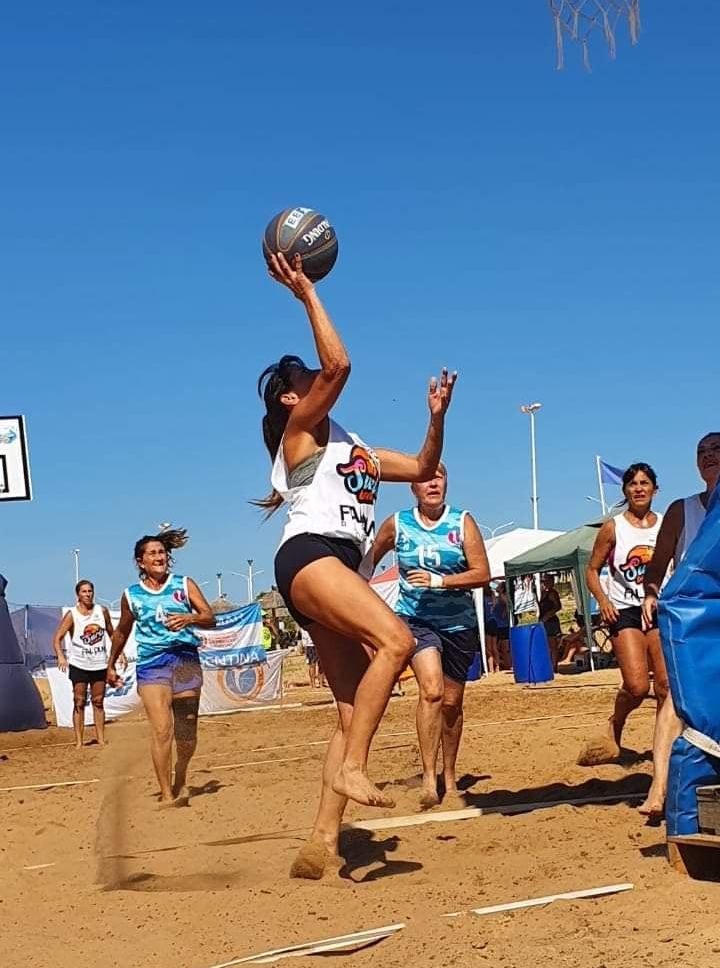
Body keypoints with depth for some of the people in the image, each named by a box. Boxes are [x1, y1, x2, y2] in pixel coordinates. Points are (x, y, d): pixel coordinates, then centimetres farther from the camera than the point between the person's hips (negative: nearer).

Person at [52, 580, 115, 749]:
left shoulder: (102, 611, 1)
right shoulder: (71, 615, -9)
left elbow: (111, 633, 14)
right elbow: (57, 637, -13)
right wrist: (60, 656, -29)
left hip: (99, 664, 3)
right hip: (79, 665, -3)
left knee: (98, 702, 8)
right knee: (79, 702, -1)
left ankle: (101, 739, 13)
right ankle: (79, 741, 1)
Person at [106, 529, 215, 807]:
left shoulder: (184, 585, 7)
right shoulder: (131, 595, 8)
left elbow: (210, 618, 0)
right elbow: (122, 632, 23)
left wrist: (189, 618, -20)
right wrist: (111, 665, 28)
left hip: (186, 660, 1)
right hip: (151, 663, -1)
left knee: (186, 730, 5)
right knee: (161, 729, -15)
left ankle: (180, 782, 30)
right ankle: (166, 795, -13)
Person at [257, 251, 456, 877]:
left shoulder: (353, 448, 31)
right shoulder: (300, 431, 8)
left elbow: (422, 469, 33)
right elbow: (338, 365, -8)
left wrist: (437, 418, 18)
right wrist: (306, 293, -5)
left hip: (345, 571, 8)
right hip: (309, 557, -8)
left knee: (354, 711, -3)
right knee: (396, 639, -30)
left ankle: (322, 844, -7)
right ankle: (352, 769, -30)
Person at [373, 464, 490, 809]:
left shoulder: (463, 522, -4)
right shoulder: (397, 525, -3)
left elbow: (482, 573, -10)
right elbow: (368, 561, 12)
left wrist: (439, 580, -21)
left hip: (459, 622, 2)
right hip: (415, 618, -2)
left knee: (452, 703, 10)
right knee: (431, 690, -24)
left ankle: (449, 779, 29)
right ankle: (429, 780, -23)